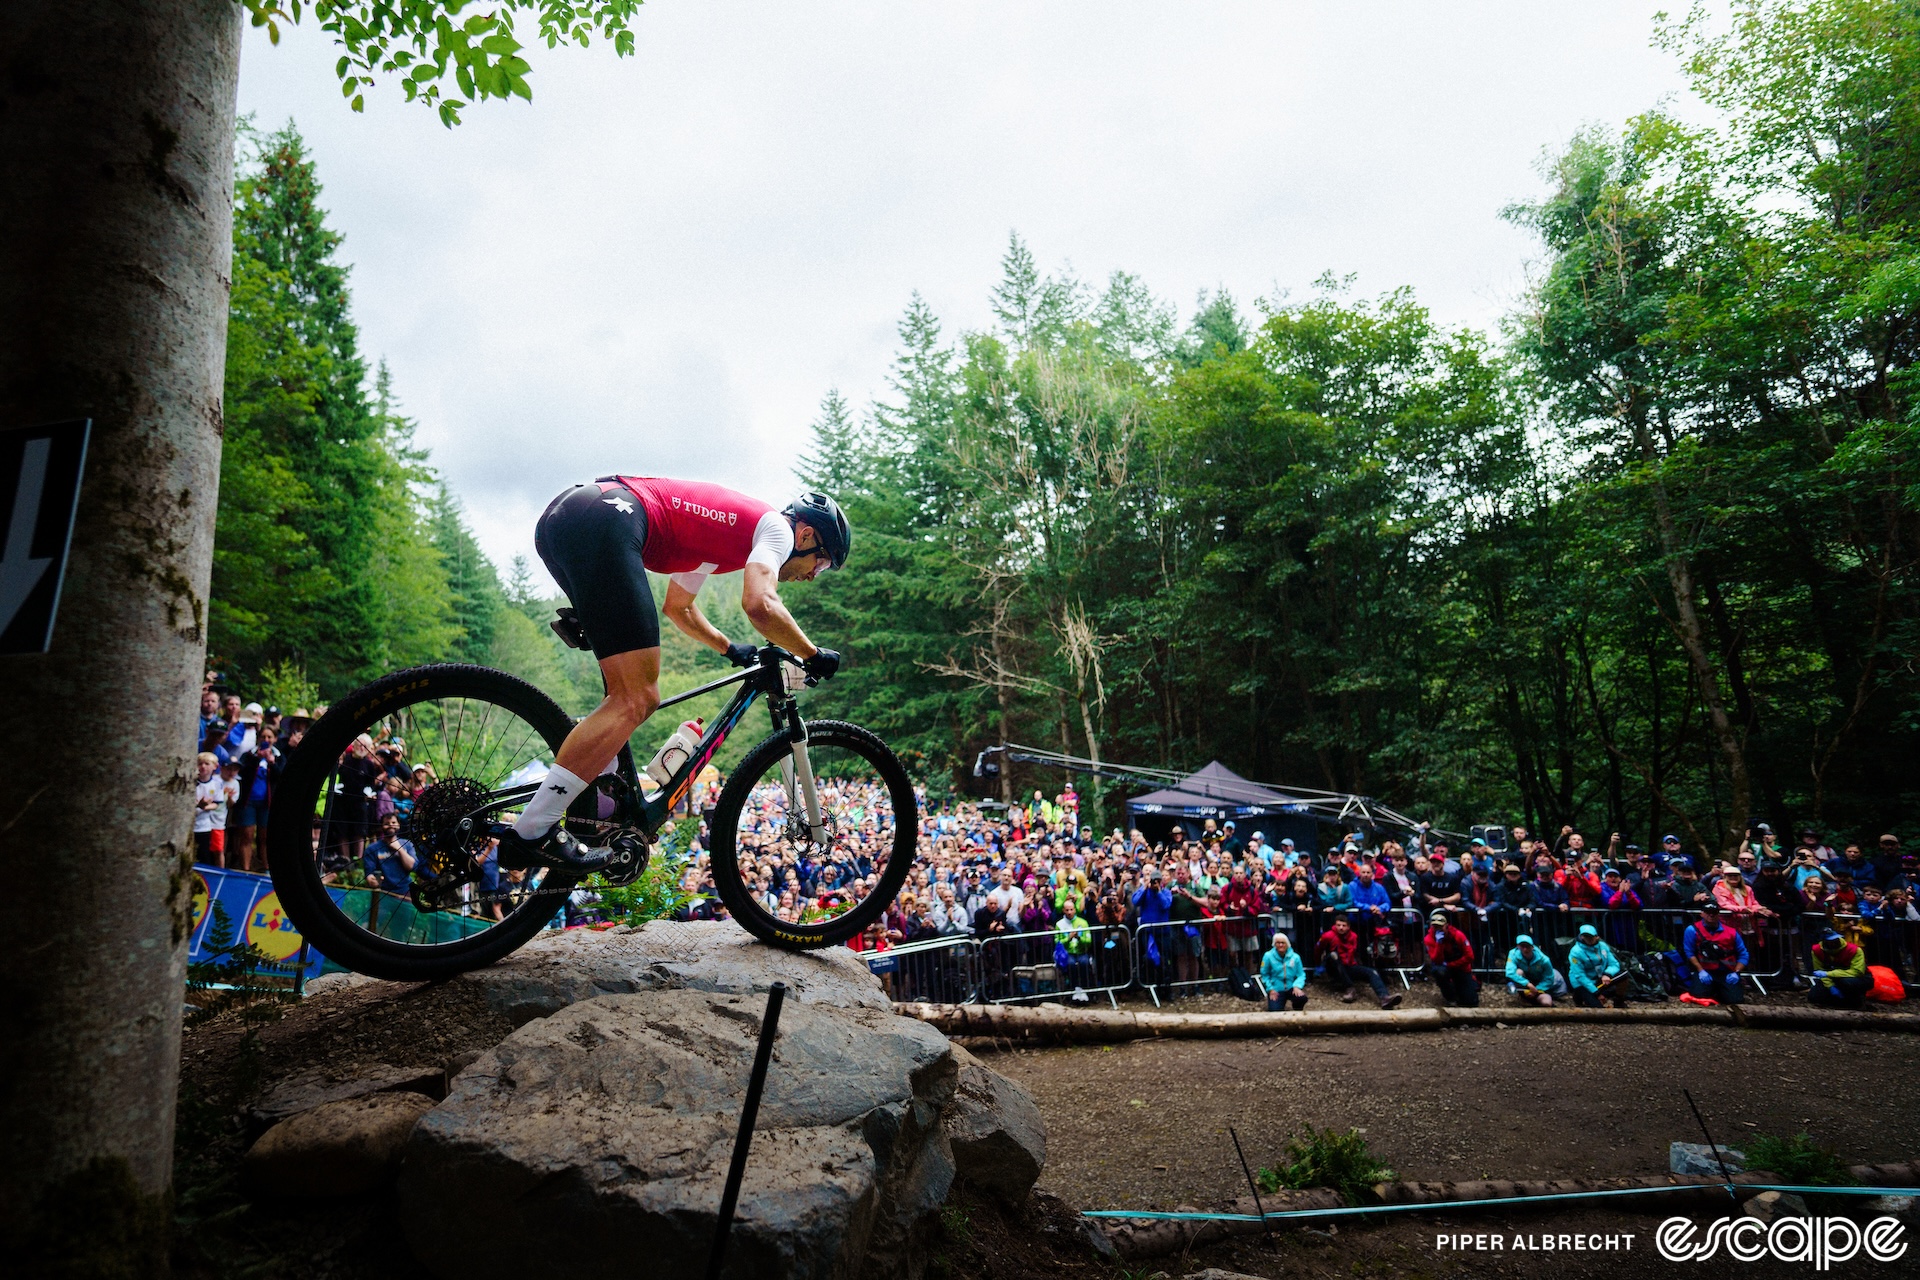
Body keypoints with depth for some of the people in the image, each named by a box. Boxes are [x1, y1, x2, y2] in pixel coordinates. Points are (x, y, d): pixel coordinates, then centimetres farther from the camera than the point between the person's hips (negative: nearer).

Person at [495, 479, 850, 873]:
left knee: (628, 689, 20)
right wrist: (813, 655, 2)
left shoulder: (717, 529, 33)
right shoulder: (775, 526, 7)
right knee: (639, 699, -10)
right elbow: (760, 604, -12)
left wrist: (732, 649, 47)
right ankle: (530, 833, -12)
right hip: (605, 520, -10)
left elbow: (678, 607, 43)